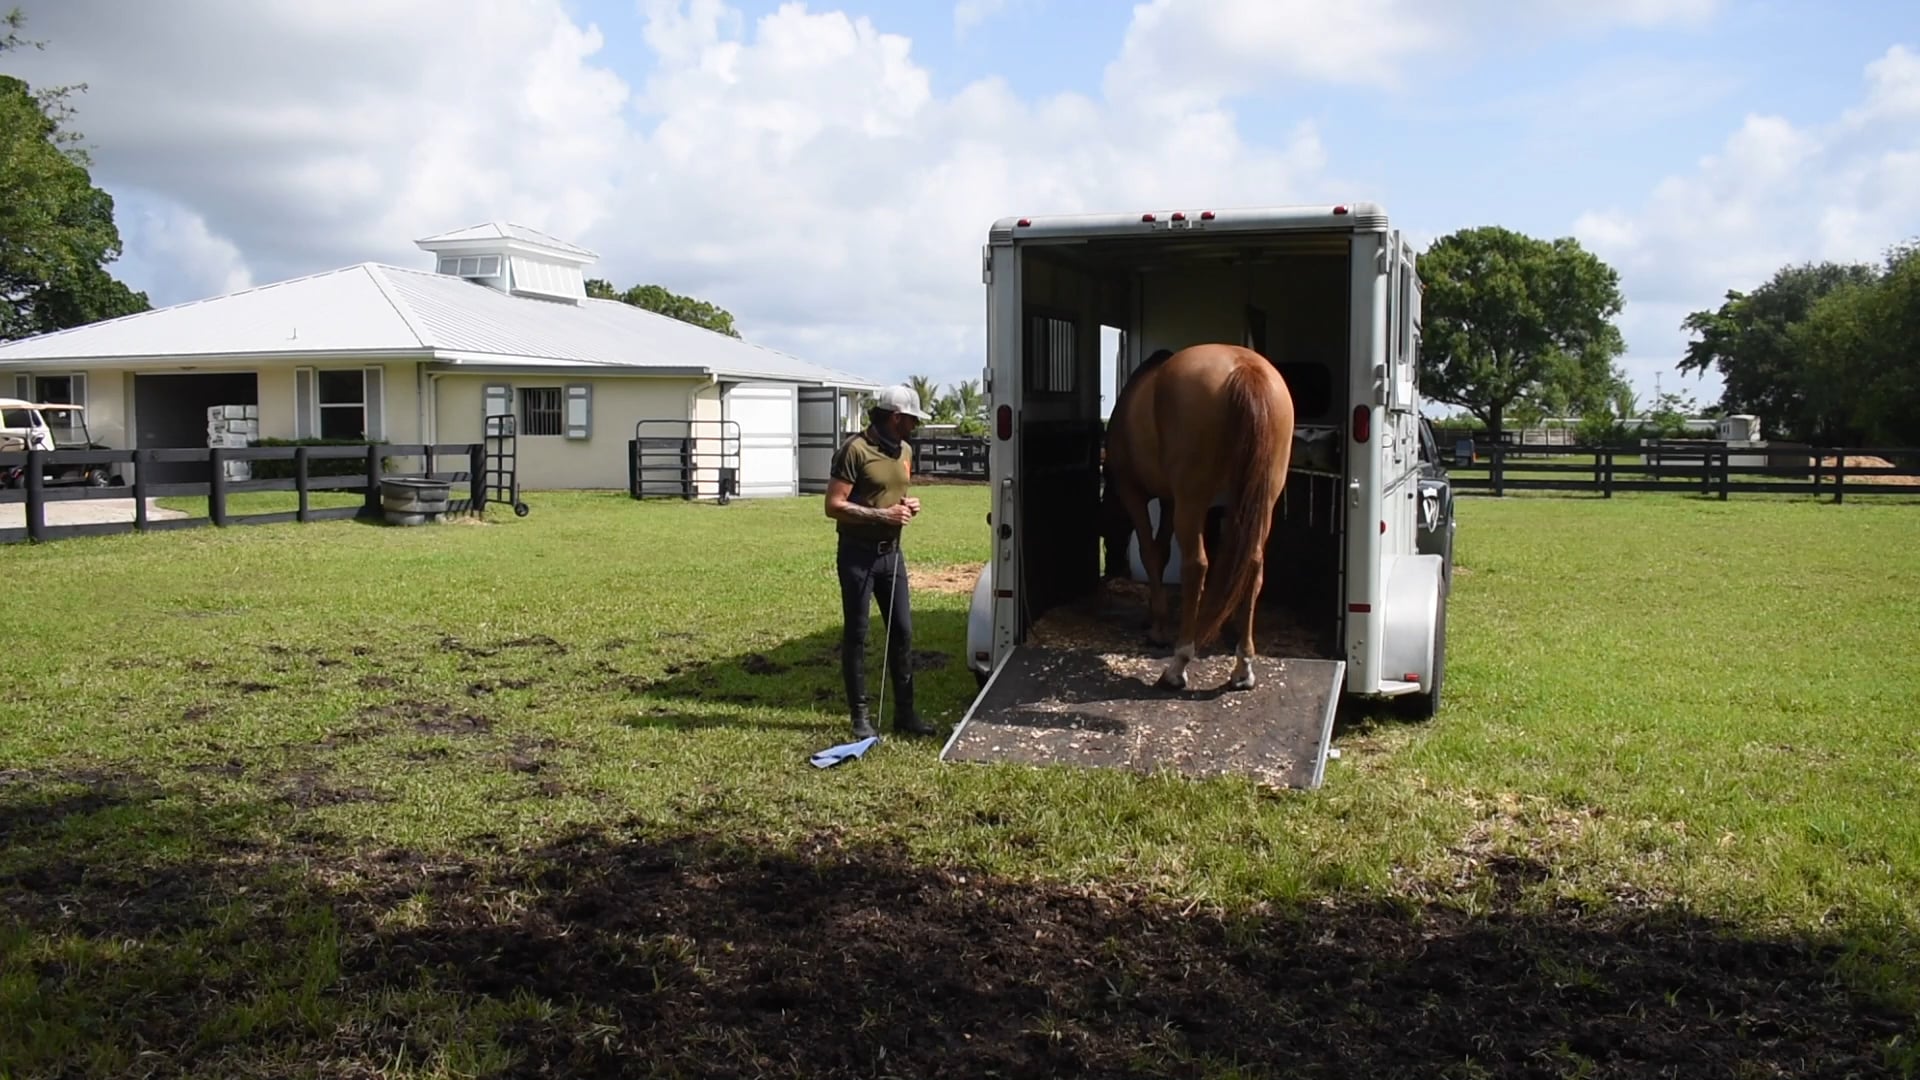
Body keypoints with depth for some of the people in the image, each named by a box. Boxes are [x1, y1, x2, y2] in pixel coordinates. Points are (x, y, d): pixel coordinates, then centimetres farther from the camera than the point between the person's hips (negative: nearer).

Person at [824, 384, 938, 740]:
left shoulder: (904, 451, 11)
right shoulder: (855, 449, -14)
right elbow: (834, 505, -17)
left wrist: (908, 504, 4)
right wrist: (883, 515, -21)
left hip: (891, 552, 7)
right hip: (858, 554, -7)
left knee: (902, 631, 8)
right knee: (856, 635, 2)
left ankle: (905, 712, 18)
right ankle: (860, 716, 11)